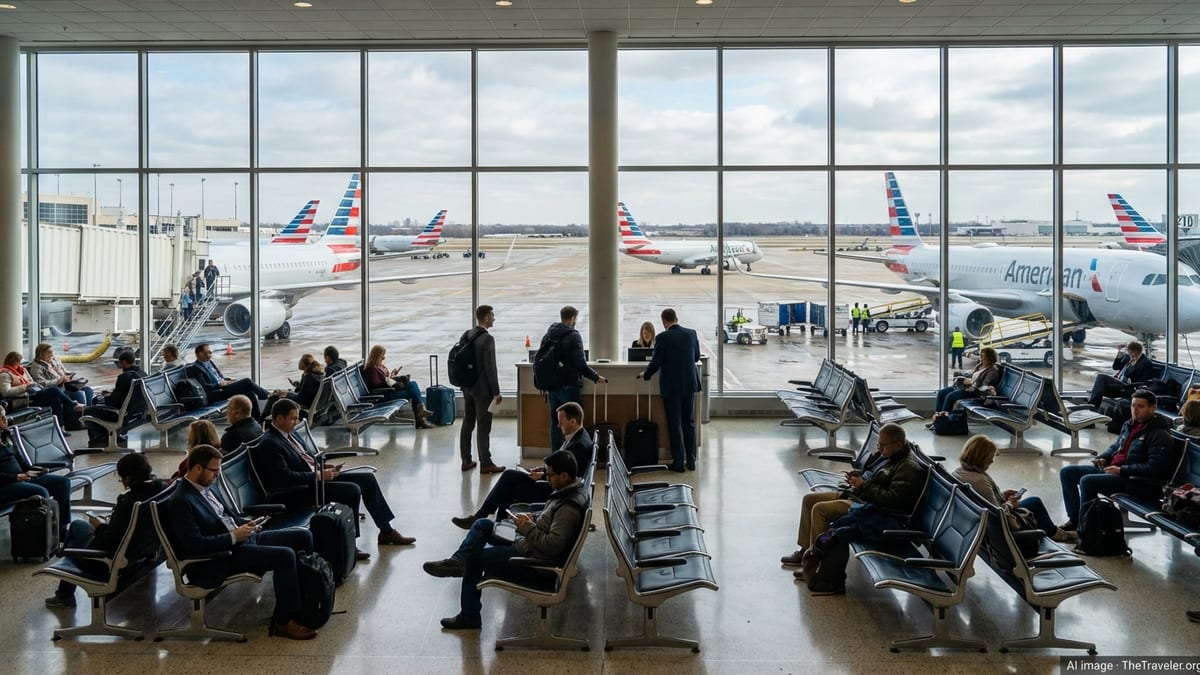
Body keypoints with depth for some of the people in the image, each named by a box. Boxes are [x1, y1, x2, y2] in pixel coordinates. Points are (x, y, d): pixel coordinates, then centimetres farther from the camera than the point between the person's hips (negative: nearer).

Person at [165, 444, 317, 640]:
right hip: (224, 557, -10)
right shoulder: (180, 501, -17)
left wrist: (244, 524, 7)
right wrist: (234, 537, -20)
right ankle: (284, 622, -13)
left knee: (303, 536, 0)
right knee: (285, 556, -27)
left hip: (240, 538, 10)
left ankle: (303, 604, 8)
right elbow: (194, 544, -23)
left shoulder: (203, 488, 11)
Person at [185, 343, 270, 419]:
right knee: (247, 382, -16)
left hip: (221, 387, 9)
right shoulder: (195, 368, -9)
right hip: (213, 394, -9)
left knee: (250, 393, -12)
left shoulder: (209, 362, 17)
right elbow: (204, 387, -17)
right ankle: (267, 395, 4)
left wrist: (229, 381, 5)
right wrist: (220, 384, -16)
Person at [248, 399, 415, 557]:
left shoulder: (286, 435, 12)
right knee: (352, 490, -26)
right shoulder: (268, 444, -17)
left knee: (368, 479, 3)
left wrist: (322, 467, 6)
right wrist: (319, 475, -21)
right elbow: (285, 477, -25)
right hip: (297, 494, -10)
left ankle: (386, 531, 12)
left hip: (314, 478, 10)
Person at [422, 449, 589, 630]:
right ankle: (457, 561, -2)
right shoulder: (568, 490, 1)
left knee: (473, 557, 3)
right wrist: (532, 519, 0)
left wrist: (527, 527, -24)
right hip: (529, 545, 10)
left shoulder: (569, 508, -29)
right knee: (483, 524, 12)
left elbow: (553, 545, -34)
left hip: (534, 559, -10)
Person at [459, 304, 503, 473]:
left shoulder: (466, 336, 7)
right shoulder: (487, 339, -17)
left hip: (467, 387, 8)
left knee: (467, 424, 12)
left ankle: (466, 461, 19)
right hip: (482, 389, -8)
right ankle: (485, 463, 3)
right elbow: (490, 368, -19)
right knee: (483, 427, -2)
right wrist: (496, 392, -13)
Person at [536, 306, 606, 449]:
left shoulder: (547, 335, 6)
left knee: (555, 422, 11)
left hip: (552, 387, 6)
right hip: (569, 387, -6)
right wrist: (596, 377, -7)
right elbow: (580, 364, -18)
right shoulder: (573, 335, -13)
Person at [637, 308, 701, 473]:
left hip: (671, 386, -4)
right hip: (690, 384, 4)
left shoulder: (662, 337, -13)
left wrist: (645, 375, 9)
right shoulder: (691, 333, 0)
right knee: (689, 422, 13)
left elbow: (656, 362, -10)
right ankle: (691, 460, 18)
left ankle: (678, 462, 6)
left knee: (674, 424, 4)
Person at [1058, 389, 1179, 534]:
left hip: (1136, 481, -9)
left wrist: (1122, 470, -22)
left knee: (1087, 481, -30)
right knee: (1066, 472, 2)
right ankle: (1074, 519, 5)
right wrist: (1103, 458, 7)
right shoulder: (1129, 425, 13)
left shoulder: (1160, 435, -13)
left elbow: (1154, 468, -22)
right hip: (1111, 468, 9)